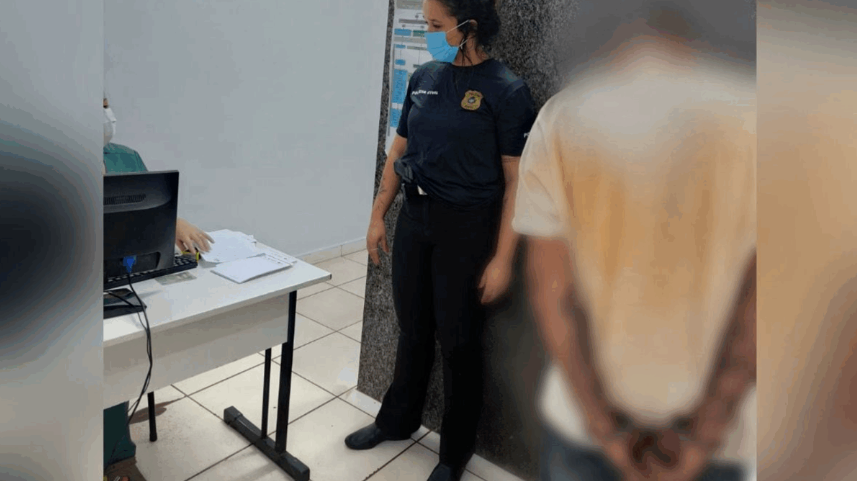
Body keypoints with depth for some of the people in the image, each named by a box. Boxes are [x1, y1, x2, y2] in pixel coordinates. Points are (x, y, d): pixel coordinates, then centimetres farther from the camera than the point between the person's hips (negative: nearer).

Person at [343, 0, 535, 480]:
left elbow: (517, 182, -12)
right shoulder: (424, 78, 5)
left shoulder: (507, 91, -11)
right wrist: (378, 216, 11)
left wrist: (503, 259, -15)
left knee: (458, 339, 8)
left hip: (465, 227, -5)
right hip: (415, 216, 5)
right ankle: (398, 420, 41)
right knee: (413, 328, 18)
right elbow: (399, 151, 12)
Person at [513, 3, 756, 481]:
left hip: (583, 420, 0)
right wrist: (705, 432, -6)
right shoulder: (754, 113, -11)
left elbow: (551, 293, -14)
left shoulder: (561, 119, -13)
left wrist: (603, 425, -7)